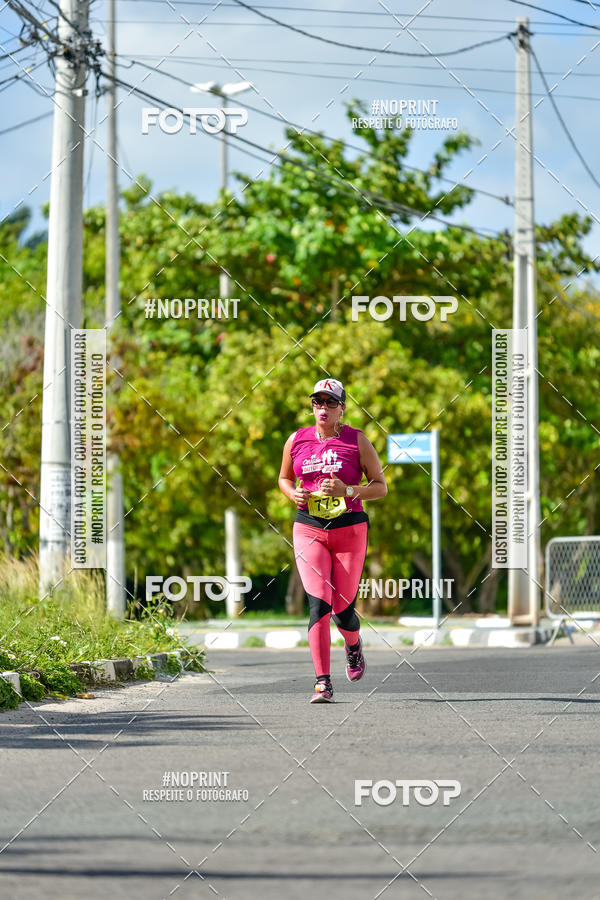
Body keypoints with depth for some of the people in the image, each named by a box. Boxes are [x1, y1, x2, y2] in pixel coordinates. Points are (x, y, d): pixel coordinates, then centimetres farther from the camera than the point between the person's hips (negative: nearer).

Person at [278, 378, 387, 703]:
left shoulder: (357, 441, -1)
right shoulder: (297, 440, 5)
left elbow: (381, 486, 2)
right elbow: (284, 478, 21)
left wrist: (347, 490, -15)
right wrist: (294, 493, -2)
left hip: (350, 530, -1)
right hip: (309, 530, 1)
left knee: (343, 611, 2)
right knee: (319, 605, -15)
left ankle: (353, 645, 40)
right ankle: (322, 683, -14)